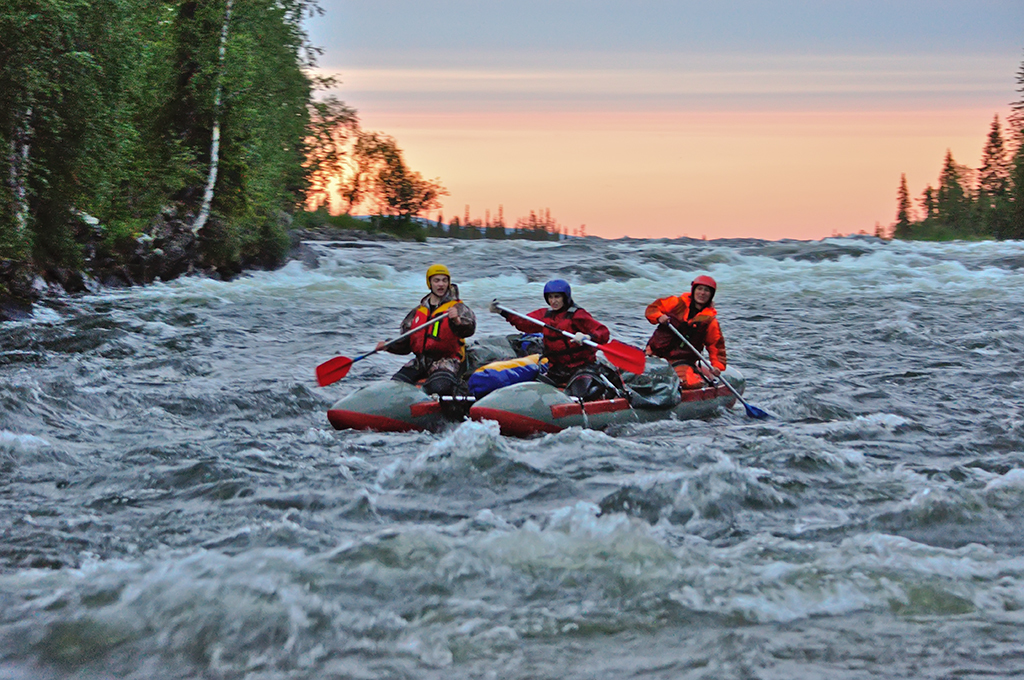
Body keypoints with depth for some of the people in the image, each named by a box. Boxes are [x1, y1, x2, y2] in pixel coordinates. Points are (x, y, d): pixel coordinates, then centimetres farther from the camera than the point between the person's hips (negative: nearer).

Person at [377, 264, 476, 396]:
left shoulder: (458, 307, 3)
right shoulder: (418, 312, 19)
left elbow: (469, 329, -18)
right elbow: (405, 344, 21)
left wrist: (457, 321, -40)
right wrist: (388, 346, 2)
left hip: (448, 360, -4)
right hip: (420, 361, 4)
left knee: (439, 387, -34)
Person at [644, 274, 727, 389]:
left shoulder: (710, 320, 5)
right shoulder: (678, 303, 6)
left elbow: (716, 344, 5)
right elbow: (652, 308, 10)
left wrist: (718, 365, -10)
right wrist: (659, 317, -13)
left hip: (682, 361, -1)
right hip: (657, 353, 1)